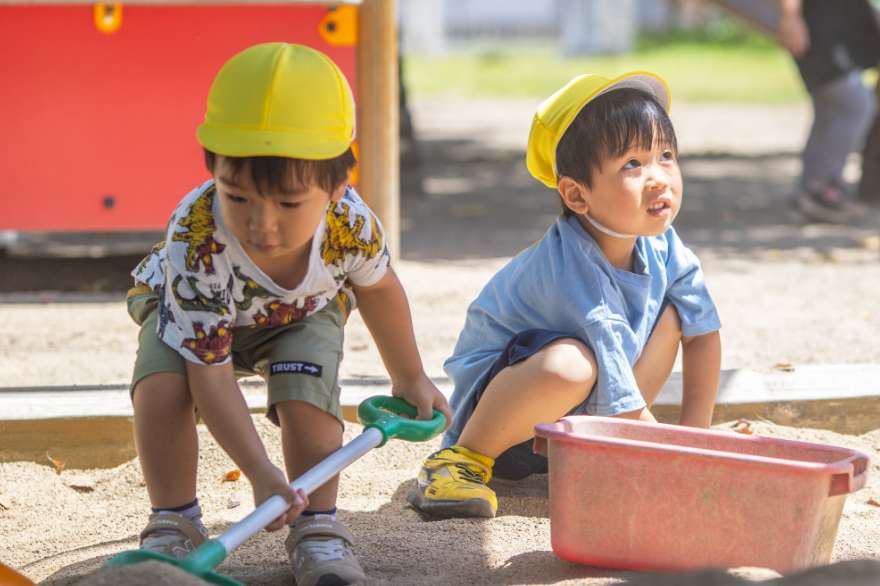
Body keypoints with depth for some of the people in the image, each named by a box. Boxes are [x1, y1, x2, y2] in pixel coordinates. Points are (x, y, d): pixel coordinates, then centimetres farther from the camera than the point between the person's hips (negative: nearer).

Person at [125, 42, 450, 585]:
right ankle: (174, 522, -9)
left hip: (301, 313, 2)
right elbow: (210, 369, -39)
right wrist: (260, 472, -46)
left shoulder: (351, 225, -35)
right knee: (161, 384, -29)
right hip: (190, 311, -2)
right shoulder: (195, 245, -45)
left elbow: (378, 287, -8)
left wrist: (410, 379, 7)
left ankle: (317, 527, -3)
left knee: (307, 394, -25)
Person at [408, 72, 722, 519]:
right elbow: (621, 403, -29)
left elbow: (703, 333, 6)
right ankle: (466, 457, -16)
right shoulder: (572, 273, -31)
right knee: (570, 364, -39)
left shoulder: (660, 245, -7)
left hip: (578, 417, 8)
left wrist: (694, 431, 0)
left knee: (670, 312, 0)